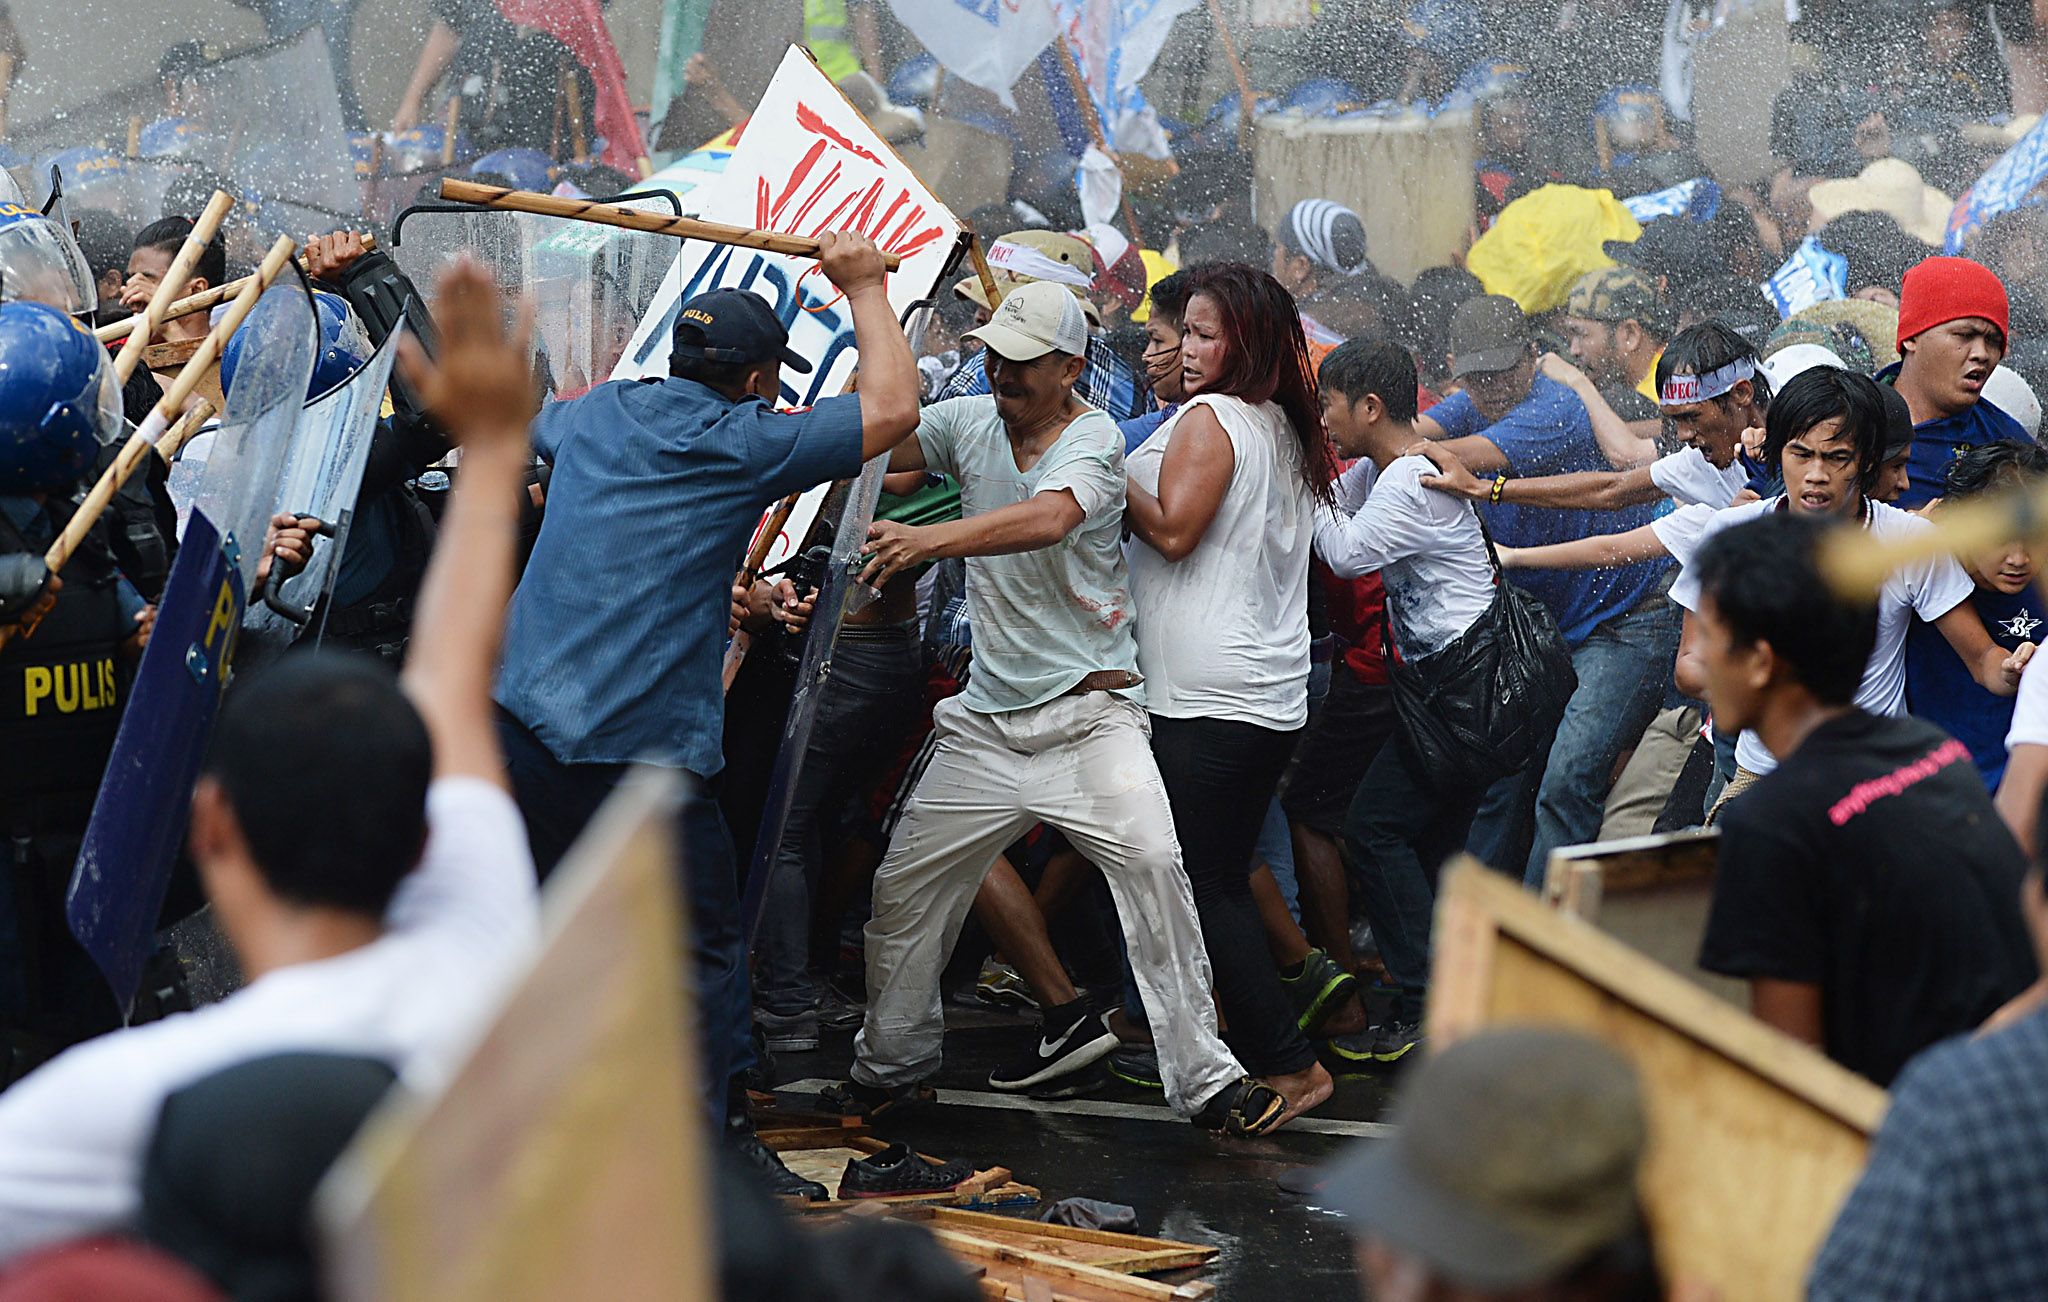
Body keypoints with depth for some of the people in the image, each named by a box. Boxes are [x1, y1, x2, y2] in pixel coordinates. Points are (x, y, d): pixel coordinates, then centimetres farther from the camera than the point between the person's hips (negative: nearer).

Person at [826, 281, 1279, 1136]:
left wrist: (929, 541, -41)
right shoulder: (968, 424, 6)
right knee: (903, 885, 6)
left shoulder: (1091, 439, -12)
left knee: (1153, 863, -22)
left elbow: (1048, 519, -32)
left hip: (1090, 712, -5)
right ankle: (891, 1066, 26)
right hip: (987, 720, 5)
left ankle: (1206, 1080, -15)